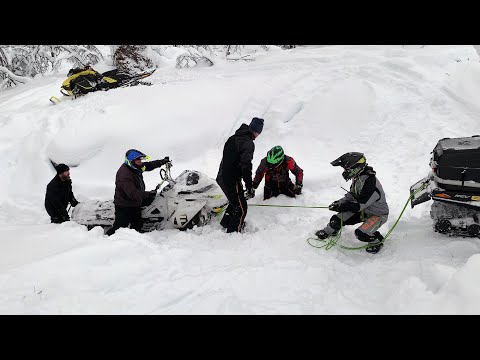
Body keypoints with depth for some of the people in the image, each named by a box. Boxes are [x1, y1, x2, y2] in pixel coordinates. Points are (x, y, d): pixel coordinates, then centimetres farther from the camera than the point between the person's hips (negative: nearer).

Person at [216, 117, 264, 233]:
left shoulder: (233, 138, 11)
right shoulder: (248, 143, -16)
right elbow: (246, 166, -22)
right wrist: (250, 186, -19)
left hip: (221, 177, 9)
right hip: (232, 180, -9)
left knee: (235, 202, 29)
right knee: (241, 208, 2)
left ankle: (225, 223, 42)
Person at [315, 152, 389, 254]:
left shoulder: (371, 183, -34)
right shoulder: (357, 178, -6)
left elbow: (359, 205, -31)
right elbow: (352, 195, 9)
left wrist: (340, 206, -26)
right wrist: (339, 202, -6)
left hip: (377, 214, -8)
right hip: (362, 210, 8)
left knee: (361, 233, -28)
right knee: (337, 219, 0)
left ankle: (377, 241, 4)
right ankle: (328, 232, 32)